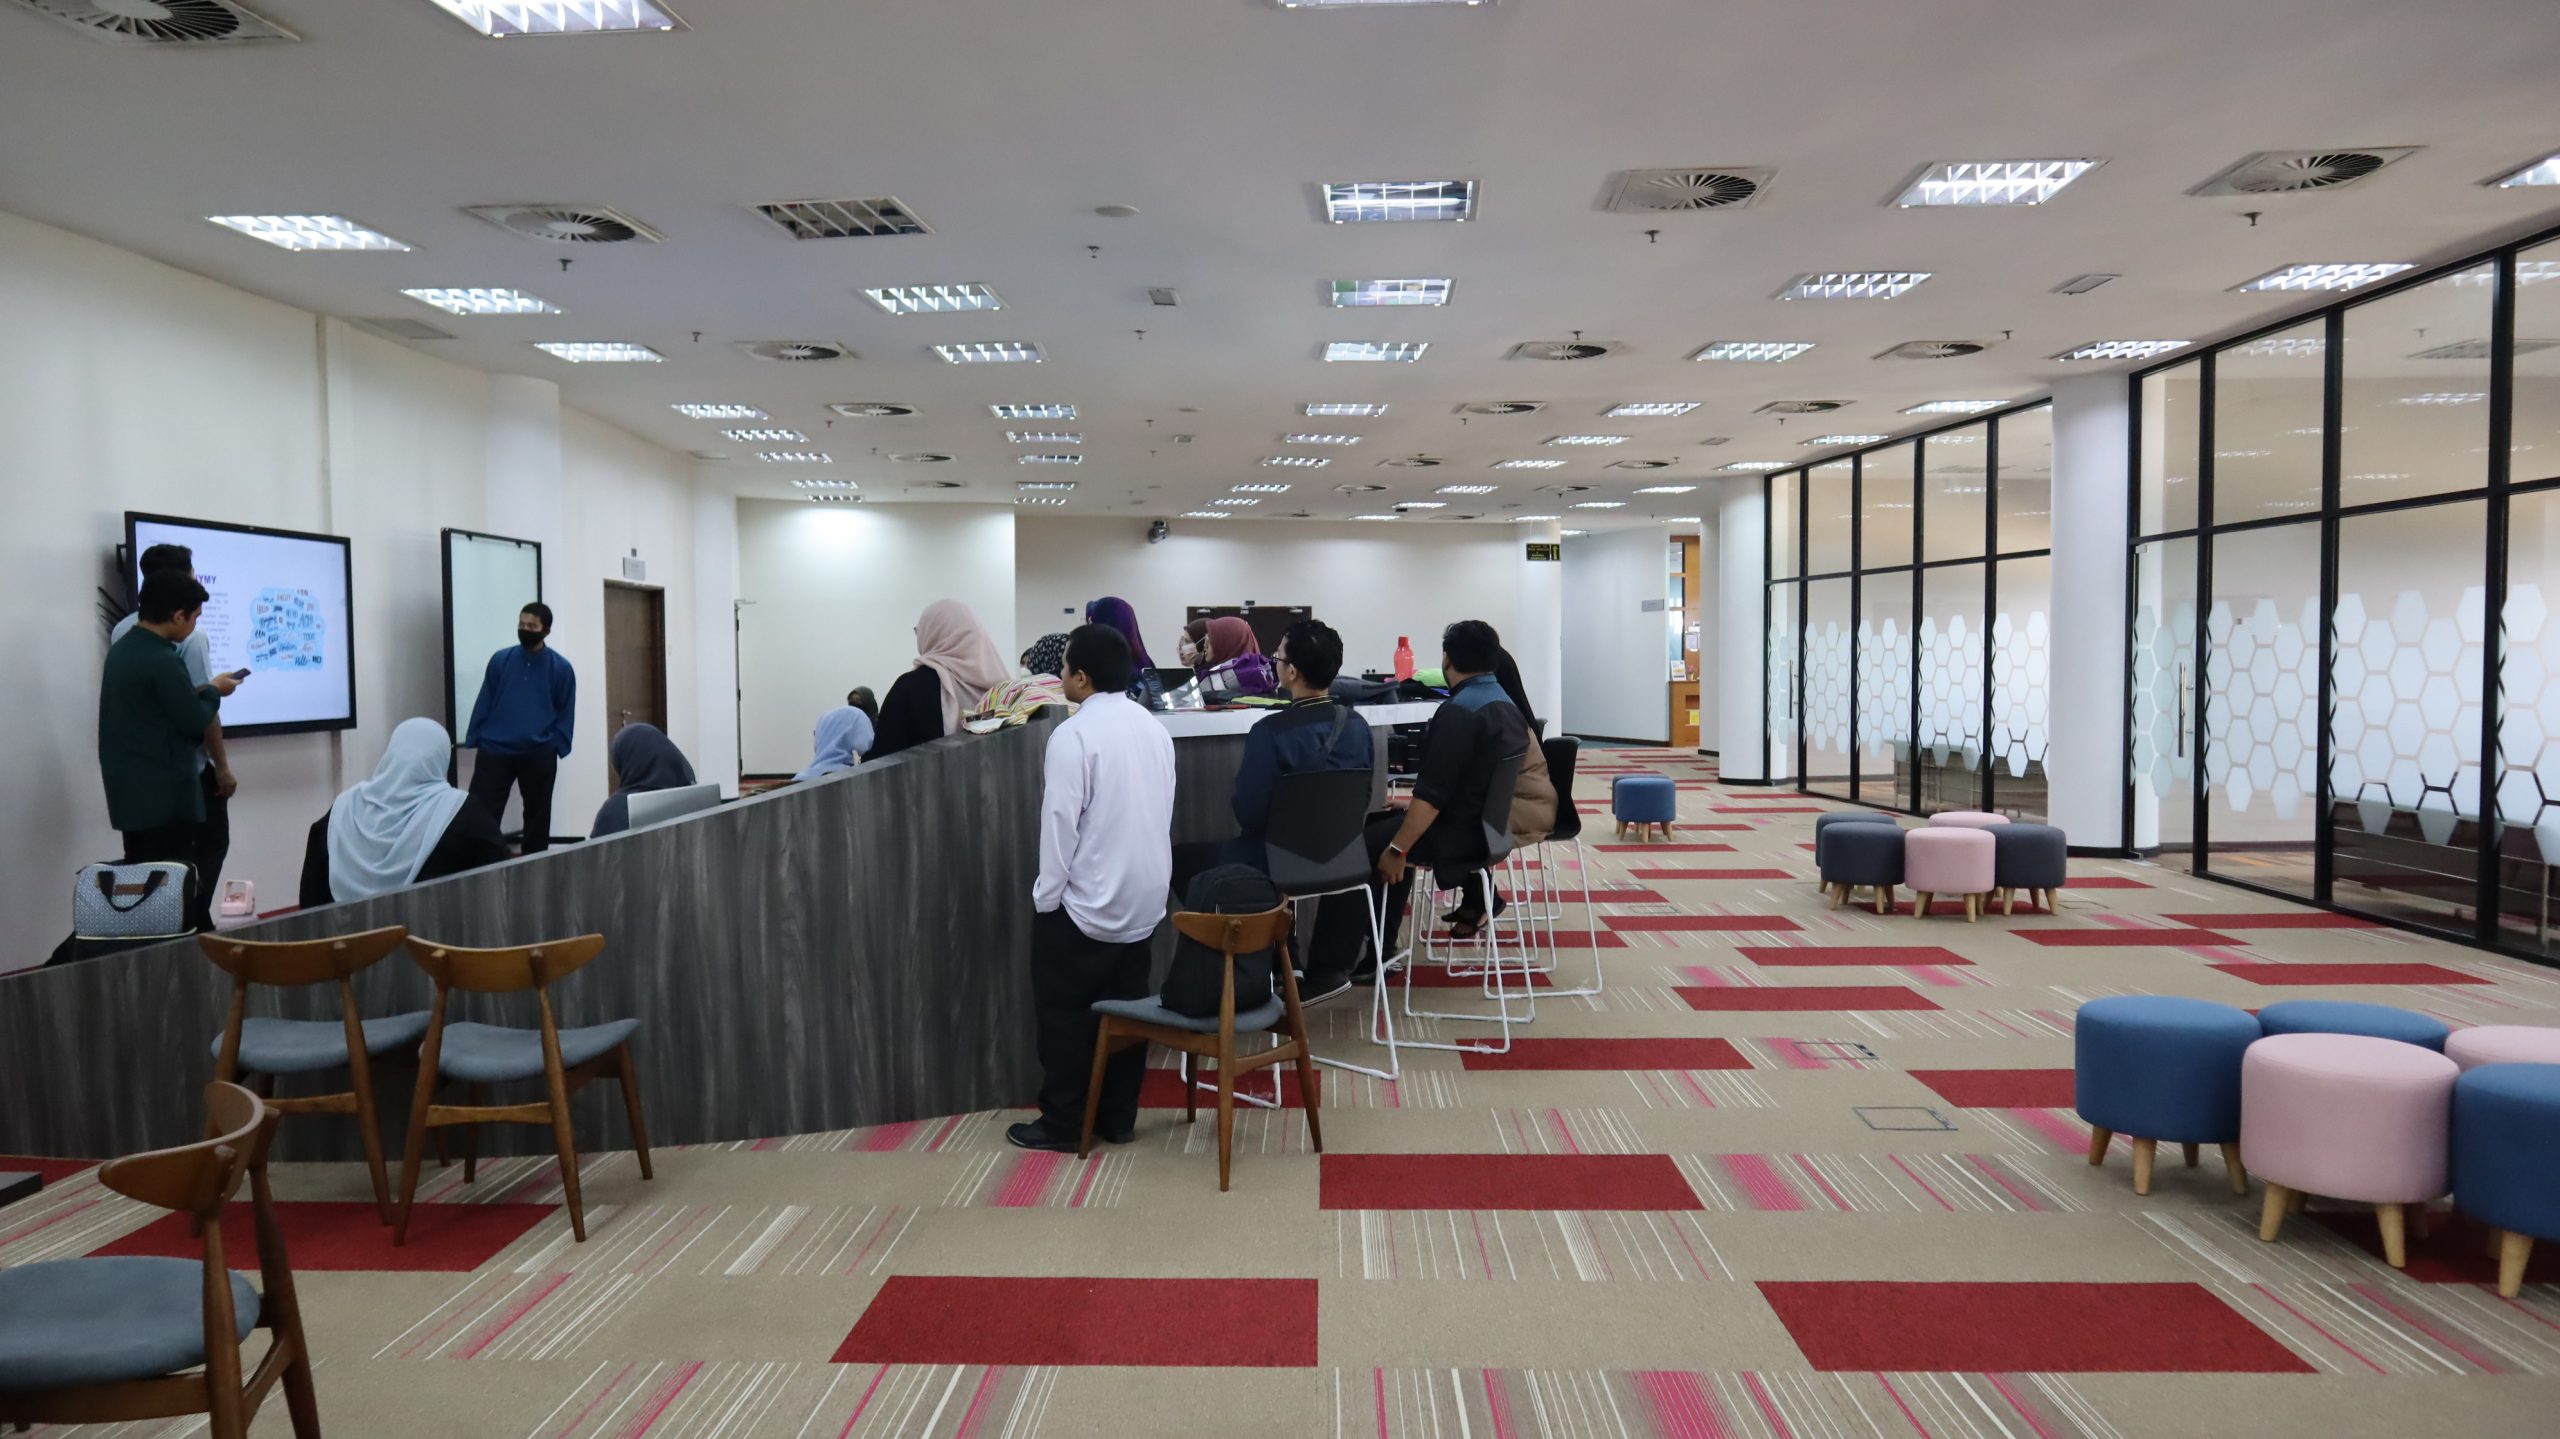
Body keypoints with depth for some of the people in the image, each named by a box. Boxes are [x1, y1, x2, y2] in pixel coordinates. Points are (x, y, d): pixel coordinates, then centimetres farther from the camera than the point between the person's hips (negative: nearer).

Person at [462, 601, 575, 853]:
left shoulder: (561, 668, 0)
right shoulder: (500, 660, 4)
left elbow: (565, 713, 4)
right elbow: (483, 703, 7)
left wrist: (555, 746, -7)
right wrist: (473, 741, 1)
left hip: (539, 756, 0)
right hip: (495, 751, 0)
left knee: (537, 814, 11)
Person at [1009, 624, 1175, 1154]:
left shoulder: (1074, 735, -19)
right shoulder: (1153, 729, 4)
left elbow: (1061, 823, -18)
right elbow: (1163, 813, 9)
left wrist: (1047, 895, -8)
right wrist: (1151, 883, 17)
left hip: (1083, 902, -7)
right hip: (1143, 899, 7)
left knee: (1064, 1014, 6)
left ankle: (1062, 1123, 14)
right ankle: (1118, 1117, 21)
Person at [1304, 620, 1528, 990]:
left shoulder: (1459, 713, -20)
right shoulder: (1506, 704, 11)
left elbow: (1432, 793, -25)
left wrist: (1397, 850, -19)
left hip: (1458, 833, -10)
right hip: (1487, 823, 10)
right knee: (1382, 826, 26)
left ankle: (1331, 966, -5)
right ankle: (1378, 951, 25)